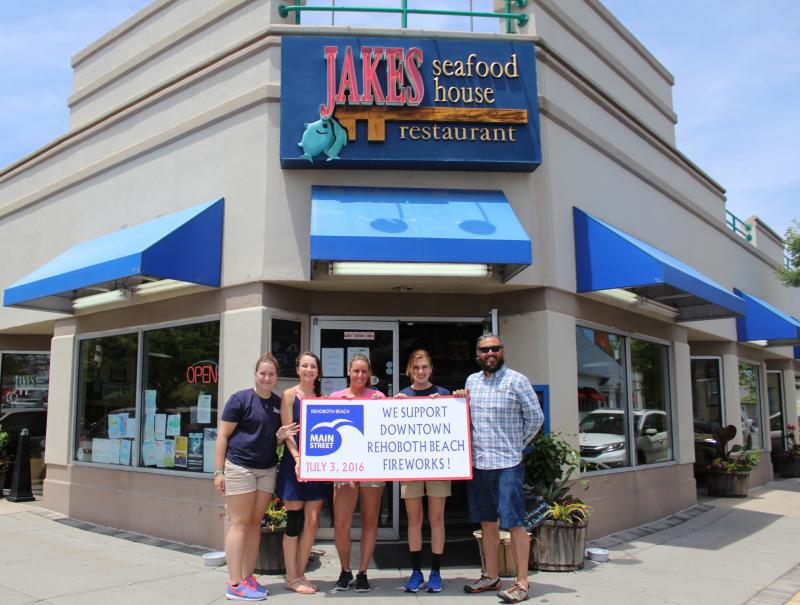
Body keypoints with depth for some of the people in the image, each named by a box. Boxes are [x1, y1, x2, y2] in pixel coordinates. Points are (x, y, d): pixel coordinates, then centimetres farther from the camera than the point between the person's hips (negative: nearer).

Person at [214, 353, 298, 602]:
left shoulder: (279, 403, 10)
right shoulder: (240, 399, -7)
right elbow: (222, 435, -7)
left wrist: (282, 434, -4)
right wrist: (219, 471, -12)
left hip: (267, 470, 6)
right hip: (239, 467, -6)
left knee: (255, 523, 10)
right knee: (240, 523, -3)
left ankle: (247, 577, 19)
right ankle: (234, 584, 2)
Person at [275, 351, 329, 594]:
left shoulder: (322, 398, 11)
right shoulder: (289, 395, -1)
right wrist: (298, 458, -23)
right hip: (294, 463, -4)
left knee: (312, 521, 6)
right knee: (295, 521, 0)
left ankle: (300, 573, 19)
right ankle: (291, 577, 13)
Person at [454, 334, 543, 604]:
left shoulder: (516, 380, -5)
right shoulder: (472, 380, 12)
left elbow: (535, 417, 0)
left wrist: (517, 444, 5)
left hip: (507, 463, -6)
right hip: (478, 462, 6)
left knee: (514, 523, -3)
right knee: (487, 523, 14)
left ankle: (521, 583, 5)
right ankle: (491, 577, 25)